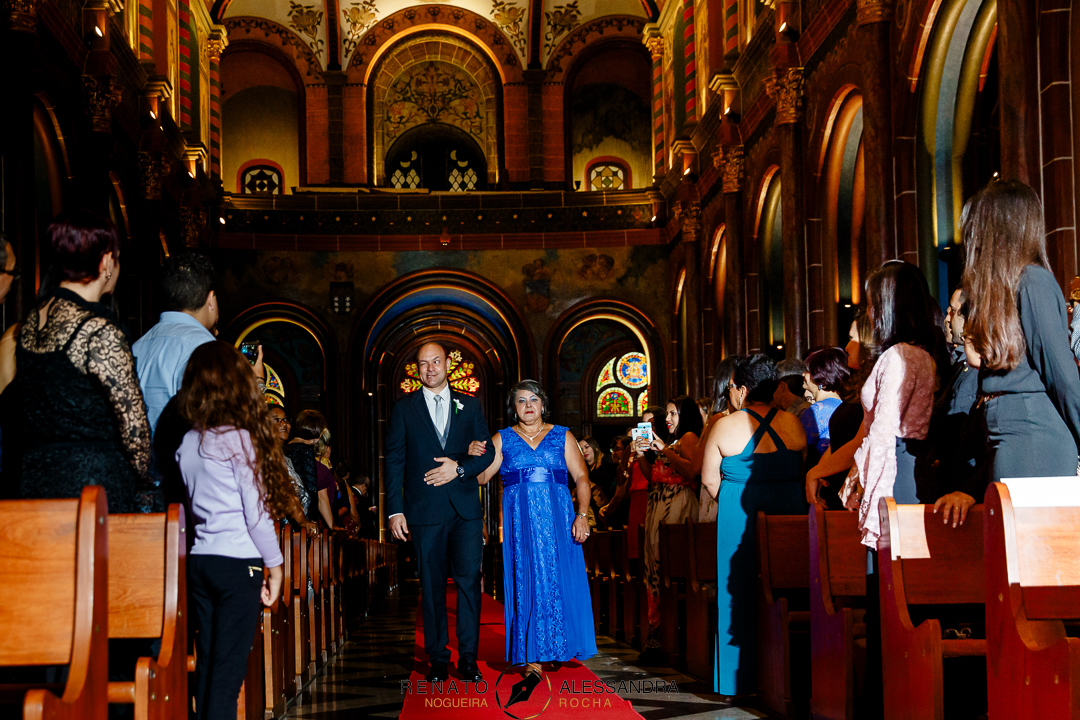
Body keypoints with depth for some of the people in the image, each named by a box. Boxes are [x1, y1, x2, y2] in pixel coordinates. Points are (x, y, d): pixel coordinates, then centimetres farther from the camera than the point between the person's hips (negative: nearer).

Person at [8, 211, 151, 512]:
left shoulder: (32, 320, 9)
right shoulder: (99, 330, -15)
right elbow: (132, 418, -13)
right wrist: (142, 481, 2)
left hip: (34, 478, 8)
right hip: (95, 486, -8)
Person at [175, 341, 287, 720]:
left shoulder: (187, 443, 8)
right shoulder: (239, 439, -10)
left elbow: (193, 505, 11)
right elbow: (256, 511, -9)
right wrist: (274, 564, -1)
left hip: (199, 560, 6)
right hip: (238, 563, -6)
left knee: (207, 662, 10)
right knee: (229, 665, -4)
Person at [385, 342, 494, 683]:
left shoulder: (469, 405, 11)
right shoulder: (404, 408, 7)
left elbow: (488, 452, 9)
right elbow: (394, 461, 4)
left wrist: (459, 468, -10)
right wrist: (395, 510, -3)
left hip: (466, 509, 1)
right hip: (425, 511, -1)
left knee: (468, 580, -4)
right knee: (432, 586, 4)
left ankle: (468, 658, 4)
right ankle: (437, 659, 12)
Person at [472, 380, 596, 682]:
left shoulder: (562, 436, 9)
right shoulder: (502, 440, 10)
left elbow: (581, 478, 4)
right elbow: (480, 477, 2)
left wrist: (582, 515, -9)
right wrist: (473, 457, -19)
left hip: (558, 521, 0)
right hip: (520, 524, 0)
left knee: (560, 584, -2)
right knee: (527, 587, -3)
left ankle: (563, 646, 15)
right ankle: (533, 661, 0)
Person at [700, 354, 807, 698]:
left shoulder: (725, 427, -7)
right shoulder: (793, 423, -1)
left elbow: (709, 478, -2)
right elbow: (805, 471, 6)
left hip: (738, 515, -2)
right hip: (788, 514, 2)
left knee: (740, 596, 8)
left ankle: (742, 678, 11)